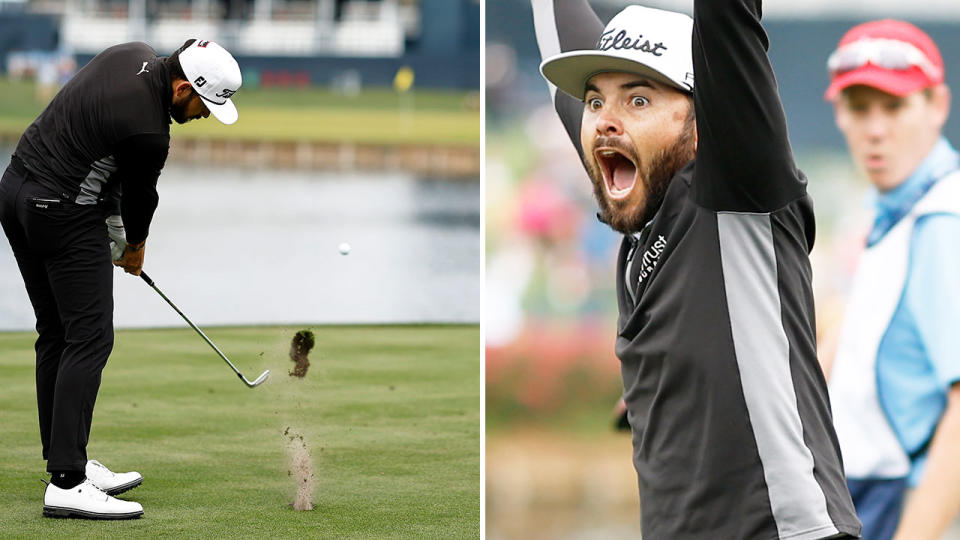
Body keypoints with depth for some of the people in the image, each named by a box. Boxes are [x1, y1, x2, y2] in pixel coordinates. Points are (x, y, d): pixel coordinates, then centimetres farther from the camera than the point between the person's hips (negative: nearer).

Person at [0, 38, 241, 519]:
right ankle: (67, 484, -15)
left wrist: (112, 223, 14)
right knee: (89, 339, -9)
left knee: (56, 335, 14)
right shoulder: (148, 131, -23)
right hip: (64, 216, -10)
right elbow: (140, 194, -4)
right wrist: (135, 245, 17)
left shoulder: (133, 56, 3)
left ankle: (68, 462, 19)